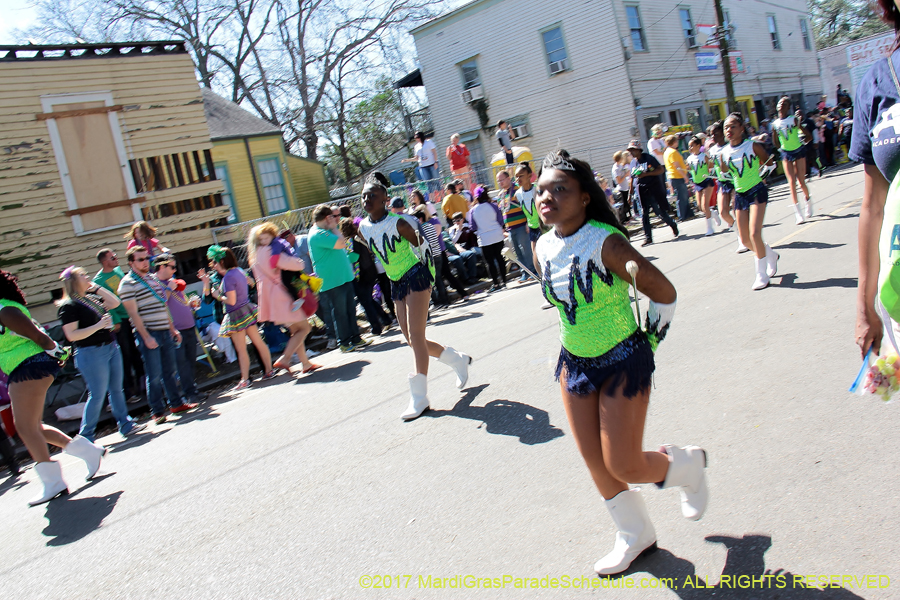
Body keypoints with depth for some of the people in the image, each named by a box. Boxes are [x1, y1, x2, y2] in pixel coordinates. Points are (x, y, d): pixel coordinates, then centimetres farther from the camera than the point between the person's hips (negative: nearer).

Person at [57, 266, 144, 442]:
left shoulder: (92, 298, 13)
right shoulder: (68, 306, -12)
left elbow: (115, 302, 15)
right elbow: (72, 335, -19)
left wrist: (97, 288, 8)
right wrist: (98, 325, -23)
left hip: (111, 347, 8)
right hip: (91, 353, -8)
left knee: (117, 389, 13)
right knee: (97, 395, -3)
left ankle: (125, 424, 22)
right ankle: (85, 437, 9)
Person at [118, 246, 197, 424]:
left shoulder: (153, 278, 16)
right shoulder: (128, 284, -8)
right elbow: (133, 313, -13)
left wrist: (172, 329, 18)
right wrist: (146, 337, -17)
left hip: (165, 331, 7)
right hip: (148, 334, -7)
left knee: (170, 370, 13)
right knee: (154, 375, -3)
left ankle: (176, 403, 23)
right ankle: (157, 411, 5)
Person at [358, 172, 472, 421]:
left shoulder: (398, 223, -15)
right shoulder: (363, 228, 4)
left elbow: (421, 245, -4)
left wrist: (427, 275, 0)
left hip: (416, 277, -7)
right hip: (396, 283, 8)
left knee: (416, 335, -14)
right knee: (412, 339, 6)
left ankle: (419, 397, -12)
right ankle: (459, 360, 27)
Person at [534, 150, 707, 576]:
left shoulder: (604, 242, -24)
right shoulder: (544, 246, -4)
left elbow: (663, 292, -16)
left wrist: (649, 342, -6)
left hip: (623, 361, -6)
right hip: (575, 363, 7)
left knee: (625, 468, -2)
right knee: (595, 464, 11)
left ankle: (687, 465, 31)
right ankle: (635, 536, 35)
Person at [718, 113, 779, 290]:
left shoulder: (752, 146, -10)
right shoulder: (724, 153, -1)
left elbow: (770, 163, 4)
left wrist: (761, 174, -4)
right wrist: (722, 164, -2)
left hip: (757, 191, -5)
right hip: (740, 195, 5)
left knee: (754, 233, -16)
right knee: (745, 238, 6)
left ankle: (761, 274, -4)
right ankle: (770, 255, 36)